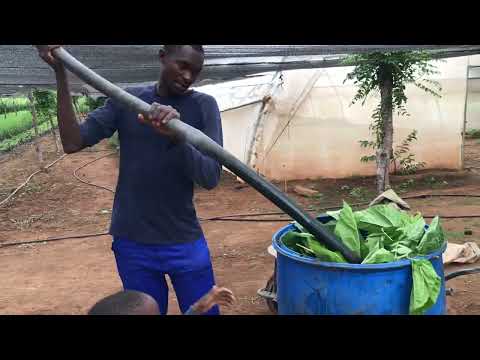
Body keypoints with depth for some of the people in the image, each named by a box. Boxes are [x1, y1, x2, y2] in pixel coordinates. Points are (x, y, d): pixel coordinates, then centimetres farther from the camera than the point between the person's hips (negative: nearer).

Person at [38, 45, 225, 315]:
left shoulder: (204, 106, -6)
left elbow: (211, 178, -16)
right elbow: (73, 143, -8)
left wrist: (176, 136, -34)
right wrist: (61, 74, -14)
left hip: (185, 244, -1)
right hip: (131, 243, 1)